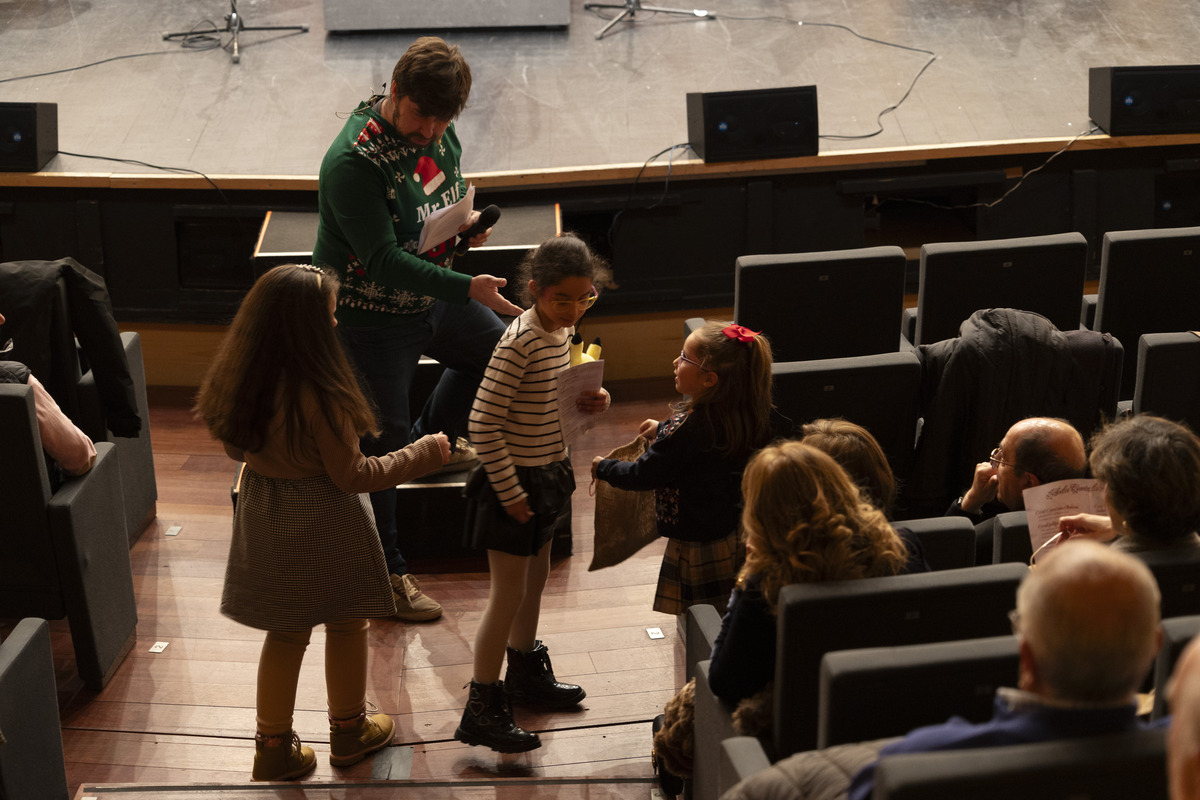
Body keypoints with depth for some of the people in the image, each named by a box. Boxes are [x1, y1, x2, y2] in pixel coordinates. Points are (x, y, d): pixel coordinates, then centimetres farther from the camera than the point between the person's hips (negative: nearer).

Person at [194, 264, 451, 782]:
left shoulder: (240, 380, -8)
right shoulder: (319, 394, -29)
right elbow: (351, 475, -19)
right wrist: (422, 454, -9)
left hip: (265, 517, 6)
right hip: (323, 524, -6)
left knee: (285, 633, 19)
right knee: (345, 624, 17)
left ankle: (274, 749, 27)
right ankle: (348, 732, 35)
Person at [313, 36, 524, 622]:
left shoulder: (439, 132, -4)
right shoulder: (354, 160, -29)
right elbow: (384, 260, -32)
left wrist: (469, 220, -7)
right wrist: (467, 289, -37)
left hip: (432, 296, 8)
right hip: (369, 316, -8)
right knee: (382, 446, -1)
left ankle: (435, 437, 46)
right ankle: (385, 573, 13)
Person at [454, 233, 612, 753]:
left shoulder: (564, 329, 2)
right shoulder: (519, 343, -25)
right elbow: (483, 424, -24)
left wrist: (586, 401, -2)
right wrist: (509, 491, -20)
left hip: (547, 473, 9)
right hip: (514, 479, -9)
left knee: (535, 578, 23)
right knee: (509, 594, -2)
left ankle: (526, 674, 43)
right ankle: (482, 709, 9)